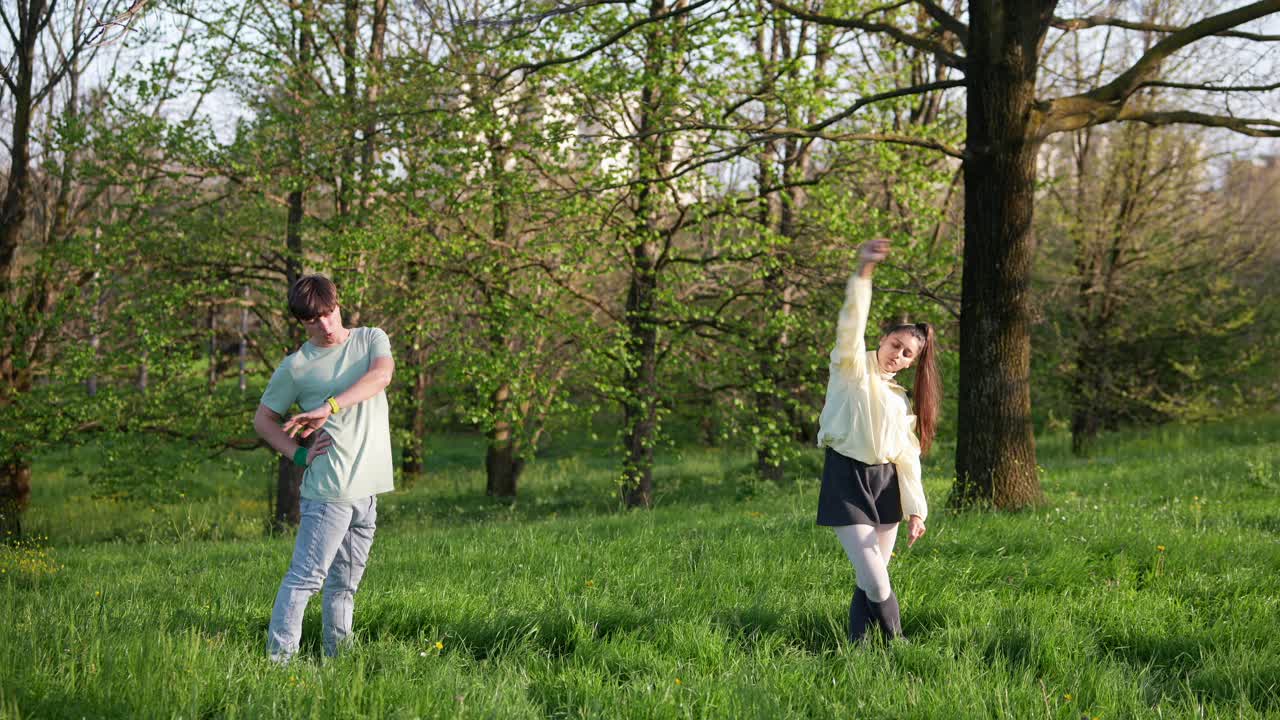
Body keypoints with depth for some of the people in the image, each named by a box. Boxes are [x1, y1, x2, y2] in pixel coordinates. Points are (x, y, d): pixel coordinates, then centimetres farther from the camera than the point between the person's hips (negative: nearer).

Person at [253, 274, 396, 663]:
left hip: (368, 488, 4)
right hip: (327, 489, -4)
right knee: (306, 576, -12)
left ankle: (338, 659, 19)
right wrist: (299, 454, -5)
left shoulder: (371, 339, 10)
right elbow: (263, 418, 11)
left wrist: (329, 407, -22)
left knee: (345, 583, 11)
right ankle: (278, 658, -14)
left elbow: (382, 373, -12)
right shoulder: (295, 367, 2)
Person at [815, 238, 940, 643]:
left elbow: (908, 456, 12)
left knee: (873, 579, 4)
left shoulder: (901, 399, 14)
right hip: (847, 478, -6)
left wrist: (915, 509, 2)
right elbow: (851, 325, -19)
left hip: (887, 483, 6)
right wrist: (864, 272, -34)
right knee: (875, 582, -13)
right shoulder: (853, 369, -1)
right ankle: (896, 647, 2)